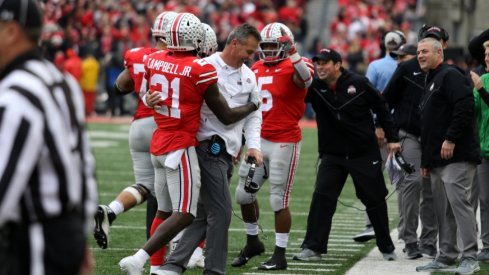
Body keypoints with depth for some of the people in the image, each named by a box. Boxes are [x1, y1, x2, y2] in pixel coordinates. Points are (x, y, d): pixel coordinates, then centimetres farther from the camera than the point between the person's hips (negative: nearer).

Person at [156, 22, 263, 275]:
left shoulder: (248, 76, 13)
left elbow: (253, 116, 18)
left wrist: (253, 145, 4)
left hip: (225, 153, 8)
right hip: (208, 148, -8)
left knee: (204, 215, 8)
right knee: (220, 211, -8)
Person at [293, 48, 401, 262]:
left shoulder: (358, 84, -10)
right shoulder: (314, 87, -4)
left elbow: (381, 109, -1)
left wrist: (392, 138, 0)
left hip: (364, 154, -2)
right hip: (332, 154, 2)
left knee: (375, 200, 7)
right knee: (322, 198, -11)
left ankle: (387, 247, 23)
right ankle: (312, 248, -8)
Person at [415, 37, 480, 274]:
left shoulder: (450, 76, -7)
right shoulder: (429, 83, 24)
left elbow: (464, 108, -20)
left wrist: (451, 139, -23)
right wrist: (425, 160, 24)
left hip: (456, 156, -10)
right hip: (437, 159, 10)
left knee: (459, 202, -14)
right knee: (442, 209, 11)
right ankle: (446, 256, 16)